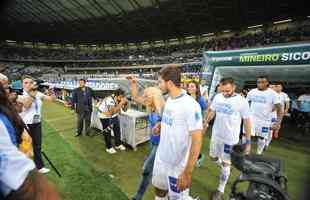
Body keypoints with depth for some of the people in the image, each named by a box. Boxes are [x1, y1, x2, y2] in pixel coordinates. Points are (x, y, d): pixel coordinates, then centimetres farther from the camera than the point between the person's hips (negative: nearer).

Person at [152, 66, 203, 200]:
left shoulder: (190, 105, -24)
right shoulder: (168, 100, 2)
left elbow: (197, 140, -24)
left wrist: (188, 172, -23)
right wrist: (161, 125, -2)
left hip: (178, 165, -7)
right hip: (161, 158, 7)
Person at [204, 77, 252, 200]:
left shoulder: (242, 101, -16)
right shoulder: (217, 97, -4)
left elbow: (247, 121, -10)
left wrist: (248, 141, -8)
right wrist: (205, 124, 11)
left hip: (230, 138, -4)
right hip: (215, 135, 5)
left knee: (225, 164, 8)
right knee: (213, 157, 20)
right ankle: (226, 167, 52)